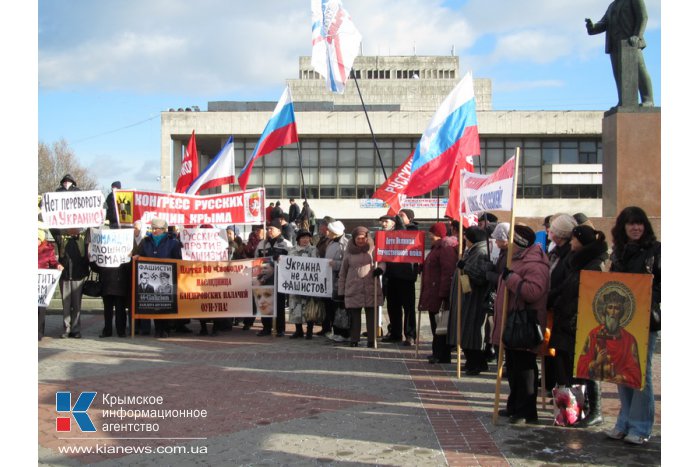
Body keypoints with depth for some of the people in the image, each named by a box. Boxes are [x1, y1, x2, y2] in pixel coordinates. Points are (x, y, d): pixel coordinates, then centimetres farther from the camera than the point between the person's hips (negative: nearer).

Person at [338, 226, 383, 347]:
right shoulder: (349, 252, 9)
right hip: (353, 289, 1)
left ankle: (371, 340, 8)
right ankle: (354, 340, 11)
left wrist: (379, 268, -21)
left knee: (371, 315, 1)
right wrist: (341, 291, 8)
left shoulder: (373, 249, 7)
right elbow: (343, 272, 12)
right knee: (354, 316, 3)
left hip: (371, 289, -1)